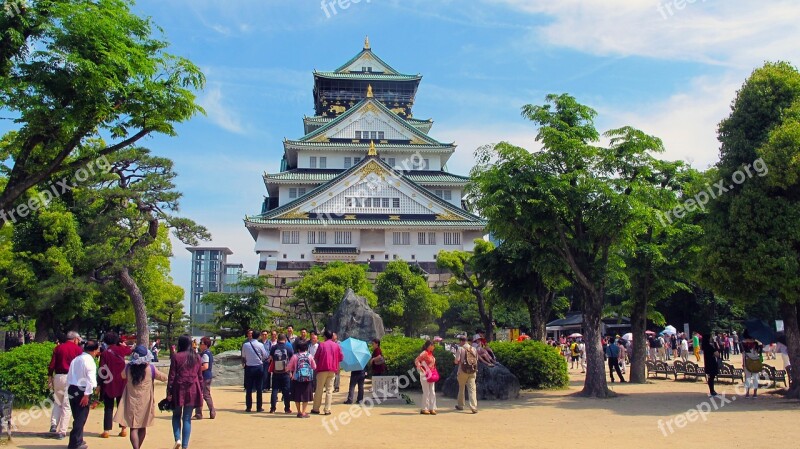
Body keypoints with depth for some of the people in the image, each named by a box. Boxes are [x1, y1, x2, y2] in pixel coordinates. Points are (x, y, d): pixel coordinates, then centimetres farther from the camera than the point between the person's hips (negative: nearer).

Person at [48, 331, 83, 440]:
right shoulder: (78, 349, 0)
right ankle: (62, 431, 1)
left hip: (58, 377, 3)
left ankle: (54, 424, 3)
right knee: (67, 405, 1)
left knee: (57, 402, 19)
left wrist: (50, 377, 10)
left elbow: (52, 364, 4)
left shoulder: (58, 348, 7)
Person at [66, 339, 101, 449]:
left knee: (77, 416, 18)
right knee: (81, 417, 0)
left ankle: (77, 440, 26)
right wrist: (87, 394, -18)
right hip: (82, 391, -8)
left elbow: (69, 376, 13)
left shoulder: (75, 359, 12)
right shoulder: (89, 361, -12)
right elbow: (90, 379, -20)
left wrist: (69, 389, 16)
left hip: (71, 388, 8)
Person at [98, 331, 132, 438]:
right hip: (121, 383, 2)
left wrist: (100, 384, -3)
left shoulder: (104, 354, -9)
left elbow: (102, 370, -10)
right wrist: (123, 345, 41)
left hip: (109, 384, -2)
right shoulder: (120, 350, -1)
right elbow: (129, 351, 22)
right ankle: (124, 429, 10)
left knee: (108, 408, 4)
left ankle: (106, 430, 0)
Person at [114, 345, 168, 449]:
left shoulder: (128, 368, -6)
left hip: (131, 401, 0)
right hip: (145, 402, 0)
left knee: (134, 428, -3)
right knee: (142, 428, 16)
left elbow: (123, 376, 17)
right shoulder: (150, 369, -12)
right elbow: (164, 378, 0)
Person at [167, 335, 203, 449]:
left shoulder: (176, 356, -4)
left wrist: (169, 392, -1)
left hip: (179, 389, -2)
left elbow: (172, 376, -5)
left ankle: (177, 439, -3)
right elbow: (200, 376, 8)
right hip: (193, 391, 2)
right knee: (187, 418, 7)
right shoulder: (197, 357, 6)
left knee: (176, 415, 15)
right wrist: (201, 392, 15)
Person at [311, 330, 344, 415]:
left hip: (322, 369, -2)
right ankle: (327, 409, 1)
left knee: (319, 389, 7)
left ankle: (316, 408, 11)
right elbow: (341, 358, 4)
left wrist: (318, 363, 17)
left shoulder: (321, 345, -4)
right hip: (332, 370, 2)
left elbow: (316, 358, -2)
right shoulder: (337, 345, 3)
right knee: (329, 390, 5)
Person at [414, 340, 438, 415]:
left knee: (432, 392, 7)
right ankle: (424, 409, 5)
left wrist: (434, 373, 12)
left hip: (432, 375, 8)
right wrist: (421, 369, -22)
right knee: (426, 392, -3)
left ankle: (432, 408, 12)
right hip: (425, 375, -8)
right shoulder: (424, 353, -14)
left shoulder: (430, 353, 12)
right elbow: (416, 361, -22)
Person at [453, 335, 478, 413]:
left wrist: (455, 362, 9)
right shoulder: (474, 349, 7)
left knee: (461, 388, 15)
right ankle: (474, 407, -13)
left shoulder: (460, 349, -7)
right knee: (472, 389, -1)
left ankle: (460, 405, 26)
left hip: (463, 371, -3)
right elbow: (476, 360, 13)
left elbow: (457, 360, -12)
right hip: (472, 371, 3)